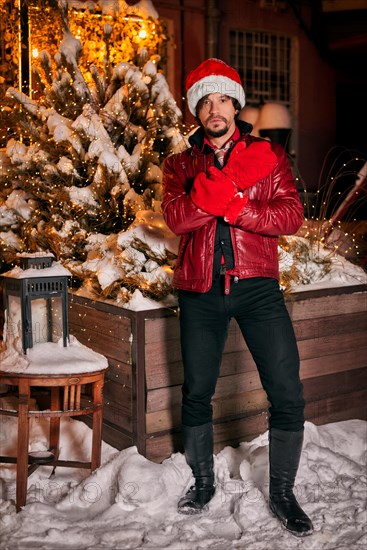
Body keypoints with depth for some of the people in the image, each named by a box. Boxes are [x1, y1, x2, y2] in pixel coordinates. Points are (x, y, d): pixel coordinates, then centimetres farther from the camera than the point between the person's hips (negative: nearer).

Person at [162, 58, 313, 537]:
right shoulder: (181, 164, 11)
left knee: (287, 394, -4)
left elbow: (291, 216, -5)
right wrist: (224, 186, -22)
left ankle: (283, 492, 15)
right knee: (197, 392, 10)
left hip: (257, 286, -1)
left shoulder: (269, 156, 9)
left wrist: (235, 207, -17)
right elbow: (175, 218, -9)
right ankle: (203, 483, 31)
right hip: (201, 292, 1)